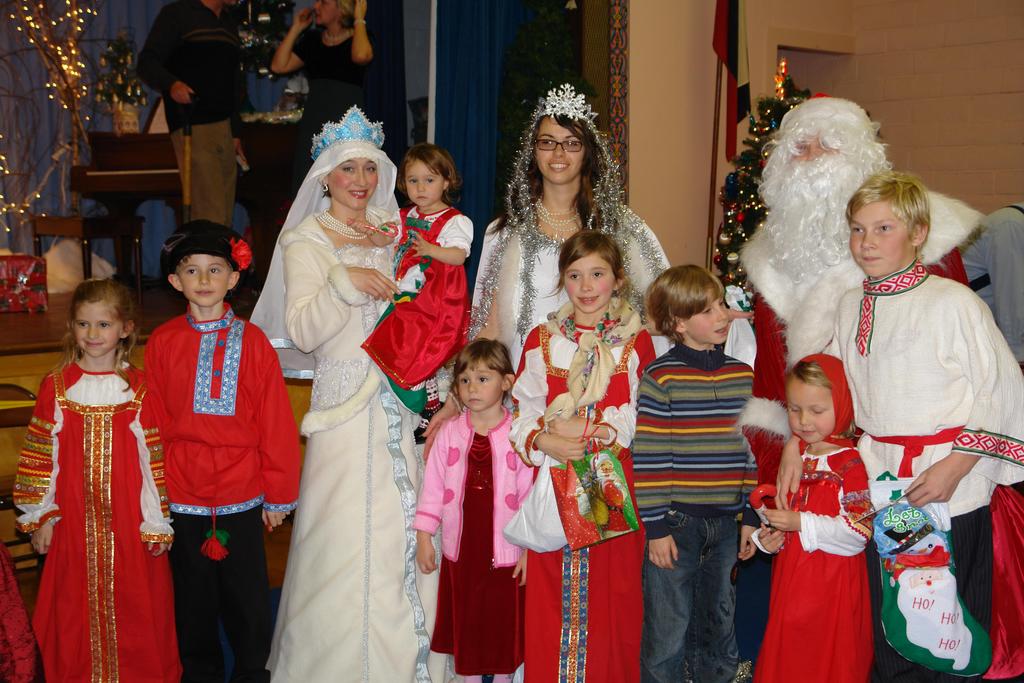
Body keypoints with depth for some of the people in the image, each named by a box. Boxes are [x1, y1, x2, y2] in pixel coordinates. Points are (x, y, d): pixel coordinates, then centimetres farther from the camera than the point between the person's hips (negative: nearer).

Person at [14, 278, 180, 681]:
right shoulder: (55, 387, 1)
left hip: (128, 524, -1)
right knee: (76, 611, 8)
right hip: (73, 523, 1)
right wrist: (39, 515, 3)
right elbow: (40, 456, 4)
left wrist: (157, 521, -2)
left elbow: (153, 460, -2)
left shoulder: (138, 390, -3)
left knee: (134, 609, 6)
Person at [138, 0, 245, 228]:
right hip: (194, 128, -7)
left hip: (225, 128, 7)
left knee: (225, 217, 5)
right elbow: (147, 63, -6)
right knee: (210, 218, -13)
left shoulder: (229, 24, 22)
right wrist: (171, 84, -26)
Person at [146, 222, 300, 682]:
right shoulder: (162, 343, -1)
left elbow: (276, 421, -3)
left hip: (243, 498, -1)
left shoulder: (251, 341, -5)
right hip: (181, 497, 1)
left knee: (248, 602, 8)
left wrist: (278, 495, -1)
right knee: (193, 602, 14)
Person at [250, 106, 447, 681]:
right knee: (347, 534, -3)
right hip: (345, 403, -4)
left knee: (406, 523, 5)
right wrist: (345, 281, -23)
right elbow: (302, 331, -12)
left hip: (401, 400, 4)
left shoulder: (393, 229, 11)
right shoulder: (305, 241, -2)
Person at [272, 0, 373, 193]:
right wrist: (296, 28, 6)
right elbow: (279, 65, 4)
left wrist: (359, 20, -13)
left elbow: (361, 56, -27)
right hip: (313, 124, 5)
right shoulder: (312, 40, 12)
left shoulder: (358, 38, -2)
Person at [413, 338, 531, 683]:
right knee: (464, 625, 14)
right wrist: (424, 536, 0)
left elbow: (531, 493, -7)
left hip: (505, 551, -2)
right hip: (460, 549, 3)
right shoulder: (450, 432, 0)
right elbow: (434, 486, 2)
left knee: (503, 625, 11)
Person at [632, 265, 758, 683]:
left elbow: (750, 446, 12)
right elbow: (647, 455, -10)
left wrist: (750, 516, 10)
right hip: (676, 521, -5)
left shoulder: (742, 375, 6)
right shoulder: (661, 376, -10)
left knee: (720, 623, 18)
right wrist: (655, 526, -11)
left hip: (727, 521, 5)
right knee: (667, 632, 4)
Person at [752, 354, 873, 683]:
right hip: (790, 579, 7)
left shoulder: (852, 463, -15)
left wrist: (801, 524, -24)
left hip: (833, 585, -7)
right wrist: (771, 536, 0)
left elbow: (860, 531, -21)